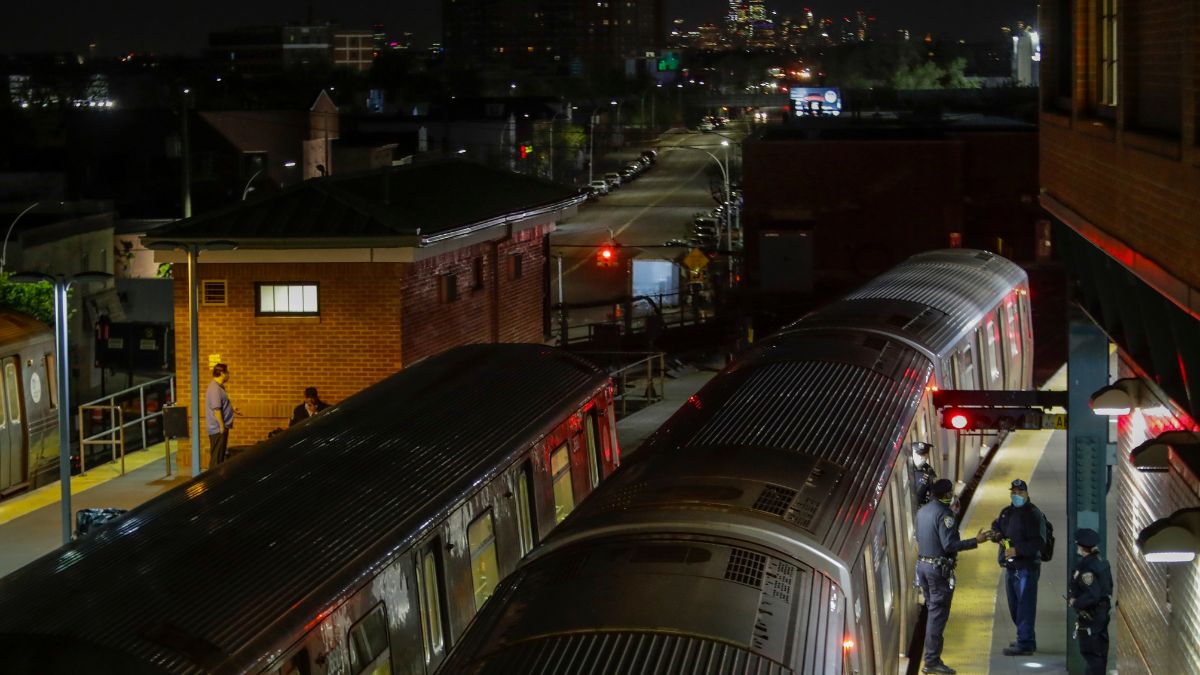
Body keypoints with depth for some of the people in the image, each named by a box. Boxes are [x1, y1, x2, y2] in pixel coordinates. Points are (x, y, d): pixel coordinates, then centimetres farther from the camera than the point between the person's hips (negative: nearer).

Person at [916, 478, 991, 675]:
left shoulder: (922, 511, 9)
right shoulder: (944, 514, -17)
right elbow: (949, 544, -22)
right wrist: (976, 541, -18)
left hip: (922, 564, 9)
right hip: (939, 568, -9)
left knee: (932, 610, 17)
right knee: (938, 614, -5)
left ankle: (931, 657, 20)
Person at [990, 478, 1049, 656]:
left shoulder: (1034, 514, -11)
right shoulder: (1007, 512, 14)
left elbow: (1038, 541, -18)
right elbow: (995, 526, 27)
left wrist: (1017, 550, -24)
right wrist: (998, 536, 4)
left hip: (1027, 566, -9)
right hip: (1010, 567, 9)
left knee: (1025, 606, -7)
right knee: (1014, 606, 16)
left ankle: (1024, 643, -4)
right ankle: (1027, 639, 29)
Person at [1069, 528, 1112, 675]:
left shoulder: (1086, 568, -24)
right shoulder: (1102, 562, 4)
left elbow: (1092, 595, -28)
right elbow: (1109, 587, 15)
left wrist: (1075, 603, -15)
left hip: (1089, 616, -10)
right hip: (1102, 612, 10)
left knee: (1090, 652, -3)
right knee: (1100, 650, 18)